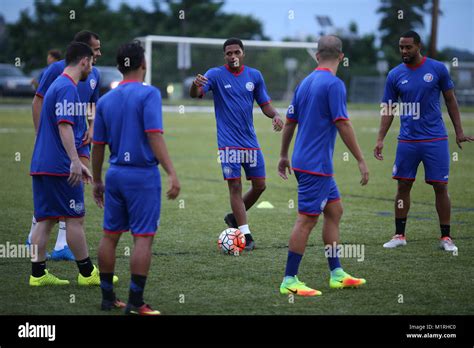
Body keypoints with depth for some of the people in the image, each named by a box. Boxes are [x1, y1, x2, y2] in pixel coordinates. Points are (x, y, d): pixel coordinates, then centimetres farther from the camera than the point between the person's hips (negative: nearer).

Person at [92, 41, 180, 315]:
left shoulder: (106, 100, 8)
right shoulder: (149, 94, -9)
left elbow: (98, 146, 11)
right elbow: (154, 136, -18)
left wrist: (97, 181, 22)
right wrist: (172, 173, -20)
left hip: (115, 175, 6)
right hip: (143, 175, -6)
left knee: (110, 236, 13)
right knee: (143, 238, -2)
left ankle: (108, 297, 19)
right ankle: (135, 303, -3)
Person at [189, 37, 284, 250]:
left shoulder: (255, 76, 6)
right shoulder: (216, 74, -5)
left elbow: (265, 105, 13)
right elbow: (195, 94, -20)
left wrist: (275, 115, -9)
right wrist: (196, 85, -44)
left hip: (250, 141, 4)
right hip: (228, 142, -4)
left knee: (259, 185, 6)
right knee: (235, 186, -6)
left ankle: (235, 217, 29)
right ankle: (246, 235, -1)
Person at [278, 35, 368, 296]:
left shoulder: (305, 83, 11)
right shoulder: (334, 84, -14)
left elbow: (290, 121, 16)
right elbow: (342, 125, -17)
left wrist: (284, 155, 26)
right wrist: (361, 160, -12)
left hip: (304, 160, 9)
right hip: (316, 164, -9)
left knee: (334, 211, 15)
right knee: (307, 220, -5)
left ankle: (337, 274, 18)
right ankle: (289, 281, -2)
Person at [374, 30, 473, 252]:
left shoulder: (437, 69, -3)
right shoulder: (395, 75, 1)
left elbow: (450, 100, 5)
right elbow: (388, 109, 5)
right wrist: (380, 140, -3)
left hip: (435, 140, -2)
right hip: (407, 140, 2)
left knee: (440, 187, 0)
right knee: (403, 186, 5)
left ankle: (446, 237, 8)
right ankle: (399, 235, 16)